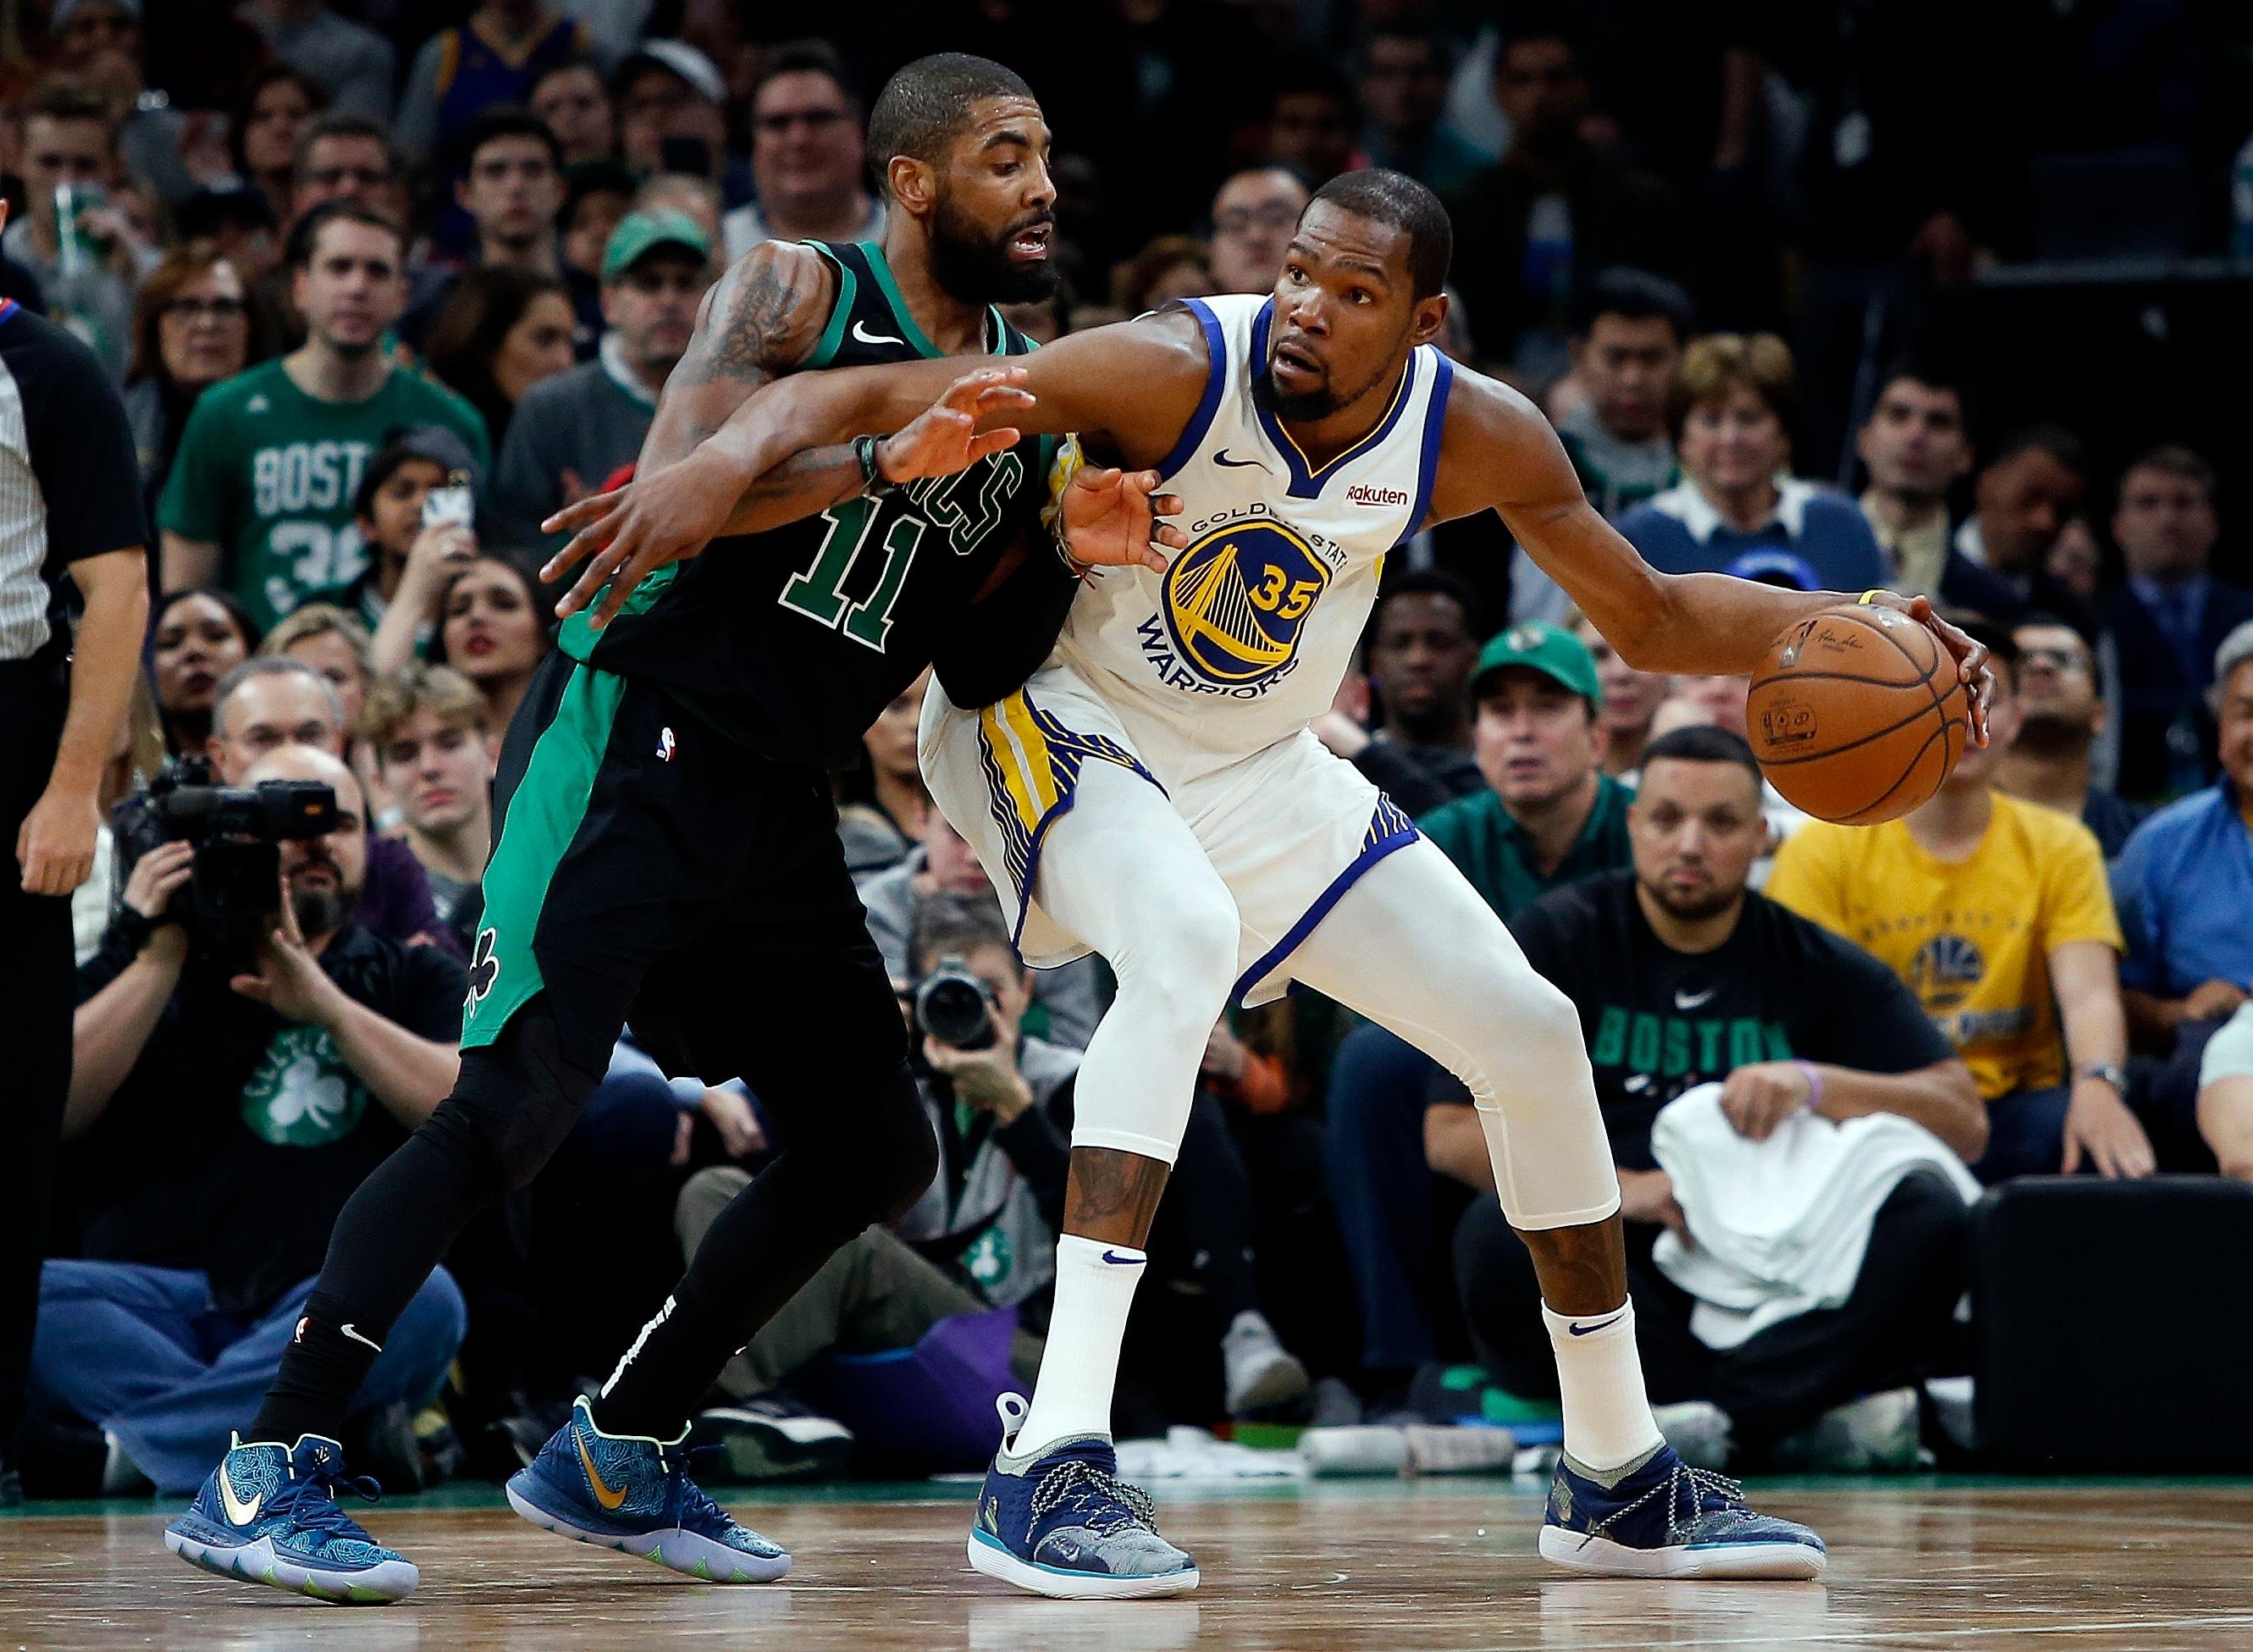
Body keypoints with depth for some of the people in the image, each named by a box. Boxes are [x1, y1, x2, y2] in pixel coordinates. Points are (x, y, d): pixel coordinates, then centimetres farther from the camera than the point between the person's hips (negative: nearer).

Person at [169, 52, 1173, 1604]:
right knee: (519, 1099, -21)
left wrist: (1070, 557, -5)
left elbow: (977, 667, 13)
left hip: (779, 797, 8)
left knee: (874, 1152, 10)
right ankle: (266, 1470, -19)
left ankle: (617, 1456, 22)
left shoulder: (1017, 387, 13)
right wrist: (887, 460, -29)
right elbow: (675, 486, -21)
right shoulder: (795, 292, -6)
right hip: (633, 738, -8)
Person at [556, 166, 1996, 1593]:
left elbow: (1650, 617, 1)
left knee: (1534, 1033, 4)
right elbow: (865, 396, -34)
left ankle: (1620, 1479, 23)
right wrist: (725, 463, -53)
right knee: (1185, 943, -37)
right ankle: (1052, 1469, -40)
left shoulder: (1473, 436, -14)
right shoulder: (1179, 370, -29)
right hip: (1061, 723, -6)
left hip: (1262, 772, 6)